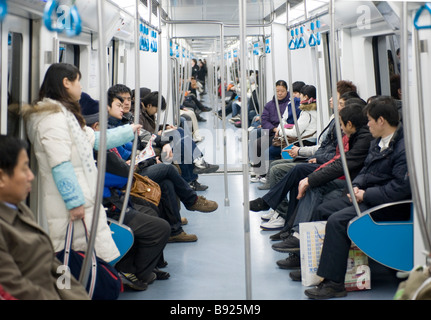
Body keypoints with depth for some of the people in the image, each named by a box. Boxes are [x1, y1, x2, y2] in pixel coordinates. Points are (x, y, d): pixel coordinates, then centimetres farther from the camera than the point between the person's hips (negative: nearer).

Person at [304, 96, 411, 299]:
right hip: (367, 198, 11)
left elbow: (399, 189, -24)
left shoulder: (404, 148, -19)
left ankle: (333, 283, -19)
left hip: (389, 207, -11)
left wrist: (365, 195, -17)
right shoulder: (378, 142, 12)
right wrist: (356, 186, 2)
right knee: (322, 210, 7)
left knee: (337, 220, -26)